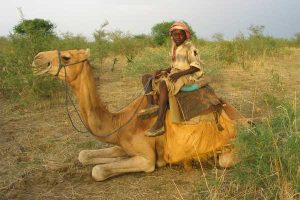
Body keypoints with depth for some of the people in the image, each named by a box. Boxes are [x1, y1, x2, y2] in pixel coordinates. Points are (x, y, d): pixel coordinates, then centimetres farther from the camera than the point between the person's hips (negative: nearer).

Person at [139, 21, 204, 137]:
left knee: (163, 83, -39)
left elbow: (197, 66, -16)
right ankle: (150, 105, -20)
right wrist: (163, 71, 3)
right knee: (146, 78, 5)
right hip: (174, 74, 10)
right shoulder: (175, 48, 15)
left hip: (187, 76, -10)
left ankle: (160, 124, -42)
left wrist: (179, 74, -24)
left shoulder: (190, 47, -9)